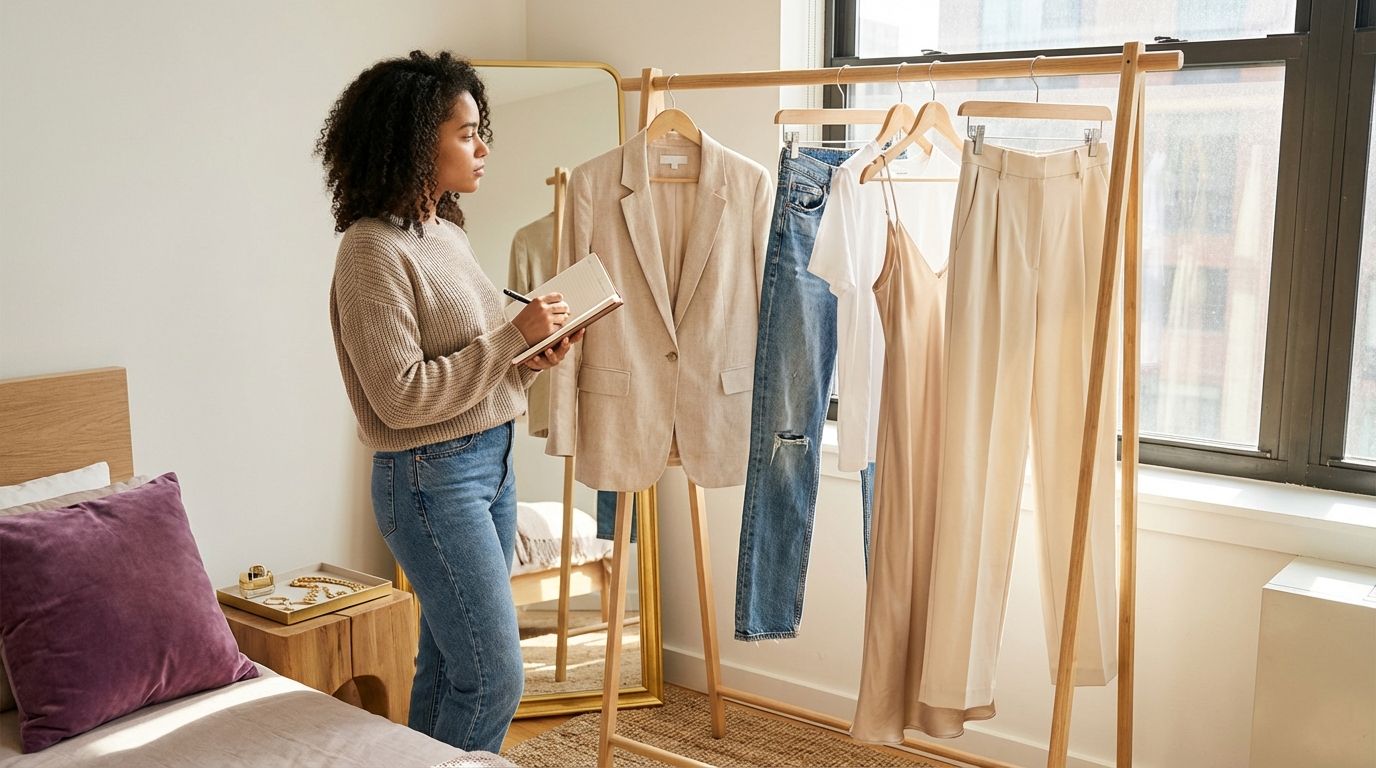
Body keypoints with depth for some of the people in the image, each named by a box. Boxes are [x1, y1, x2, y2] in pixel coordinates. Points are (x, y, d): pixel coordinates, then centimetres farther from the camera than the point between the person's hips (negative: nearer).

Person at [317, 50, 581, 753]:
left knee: (447, 666, 16)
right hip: (431, 476, -8)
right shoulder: (373, 250, -16)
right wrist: (514, 336, -19)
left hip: (491, 458, 8)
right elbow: (401, 397, -21)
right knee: (496, 677, -4)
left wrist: (534, 357, -1)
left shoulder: (445, 233, 11)